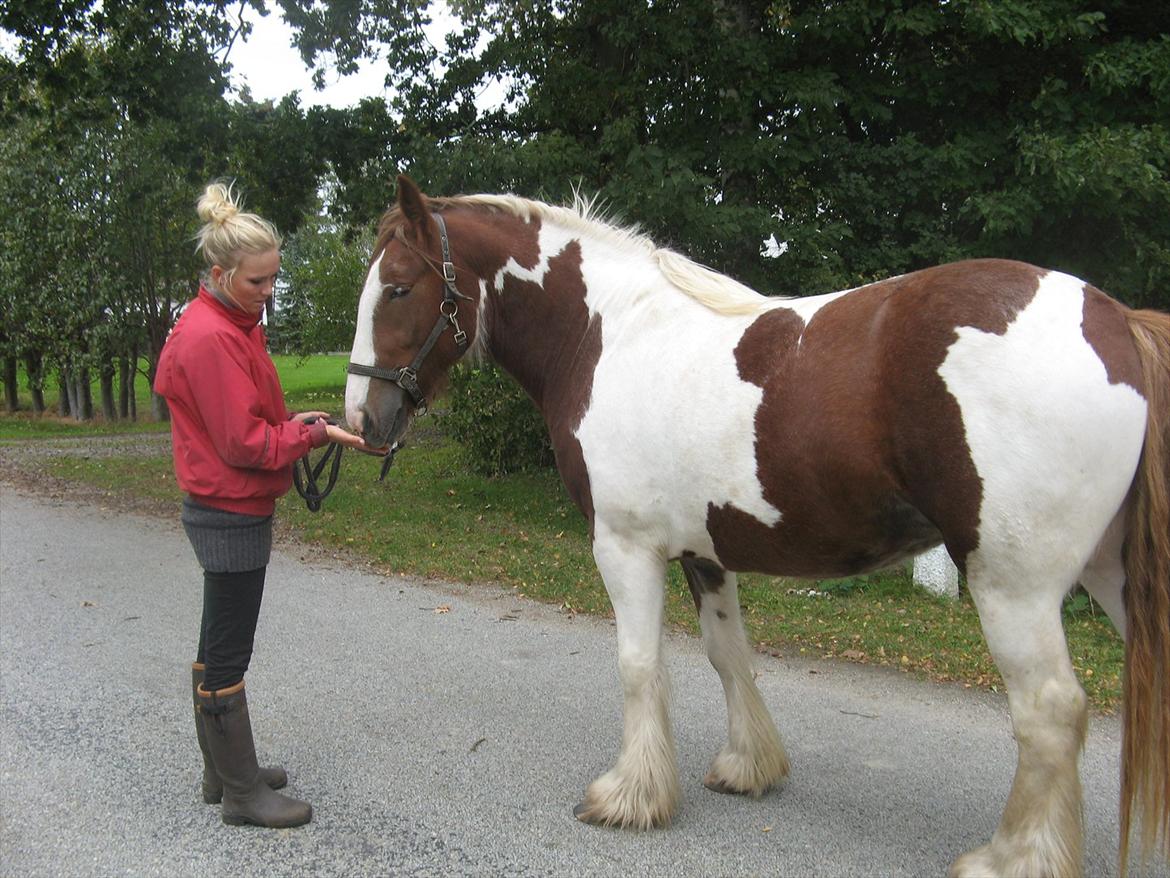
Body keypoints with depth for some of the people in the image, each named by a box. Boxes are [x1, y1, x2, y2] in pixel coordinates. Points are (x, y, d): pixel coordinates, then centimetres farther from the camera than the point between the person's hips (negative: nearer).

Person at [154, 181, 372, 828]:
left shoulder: (230, 327, 12)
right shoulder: (211, 338, -19)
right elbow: (244, 442, -21)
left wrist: (294, 422, 2)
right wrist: (317, 435, -18)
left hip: (227, 512, 11)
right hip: (232, 514, -11)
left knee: (218, 649, 17)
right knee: (227, 657, 0)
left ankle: (223, 772, 31)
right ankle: (242, 793, 12)